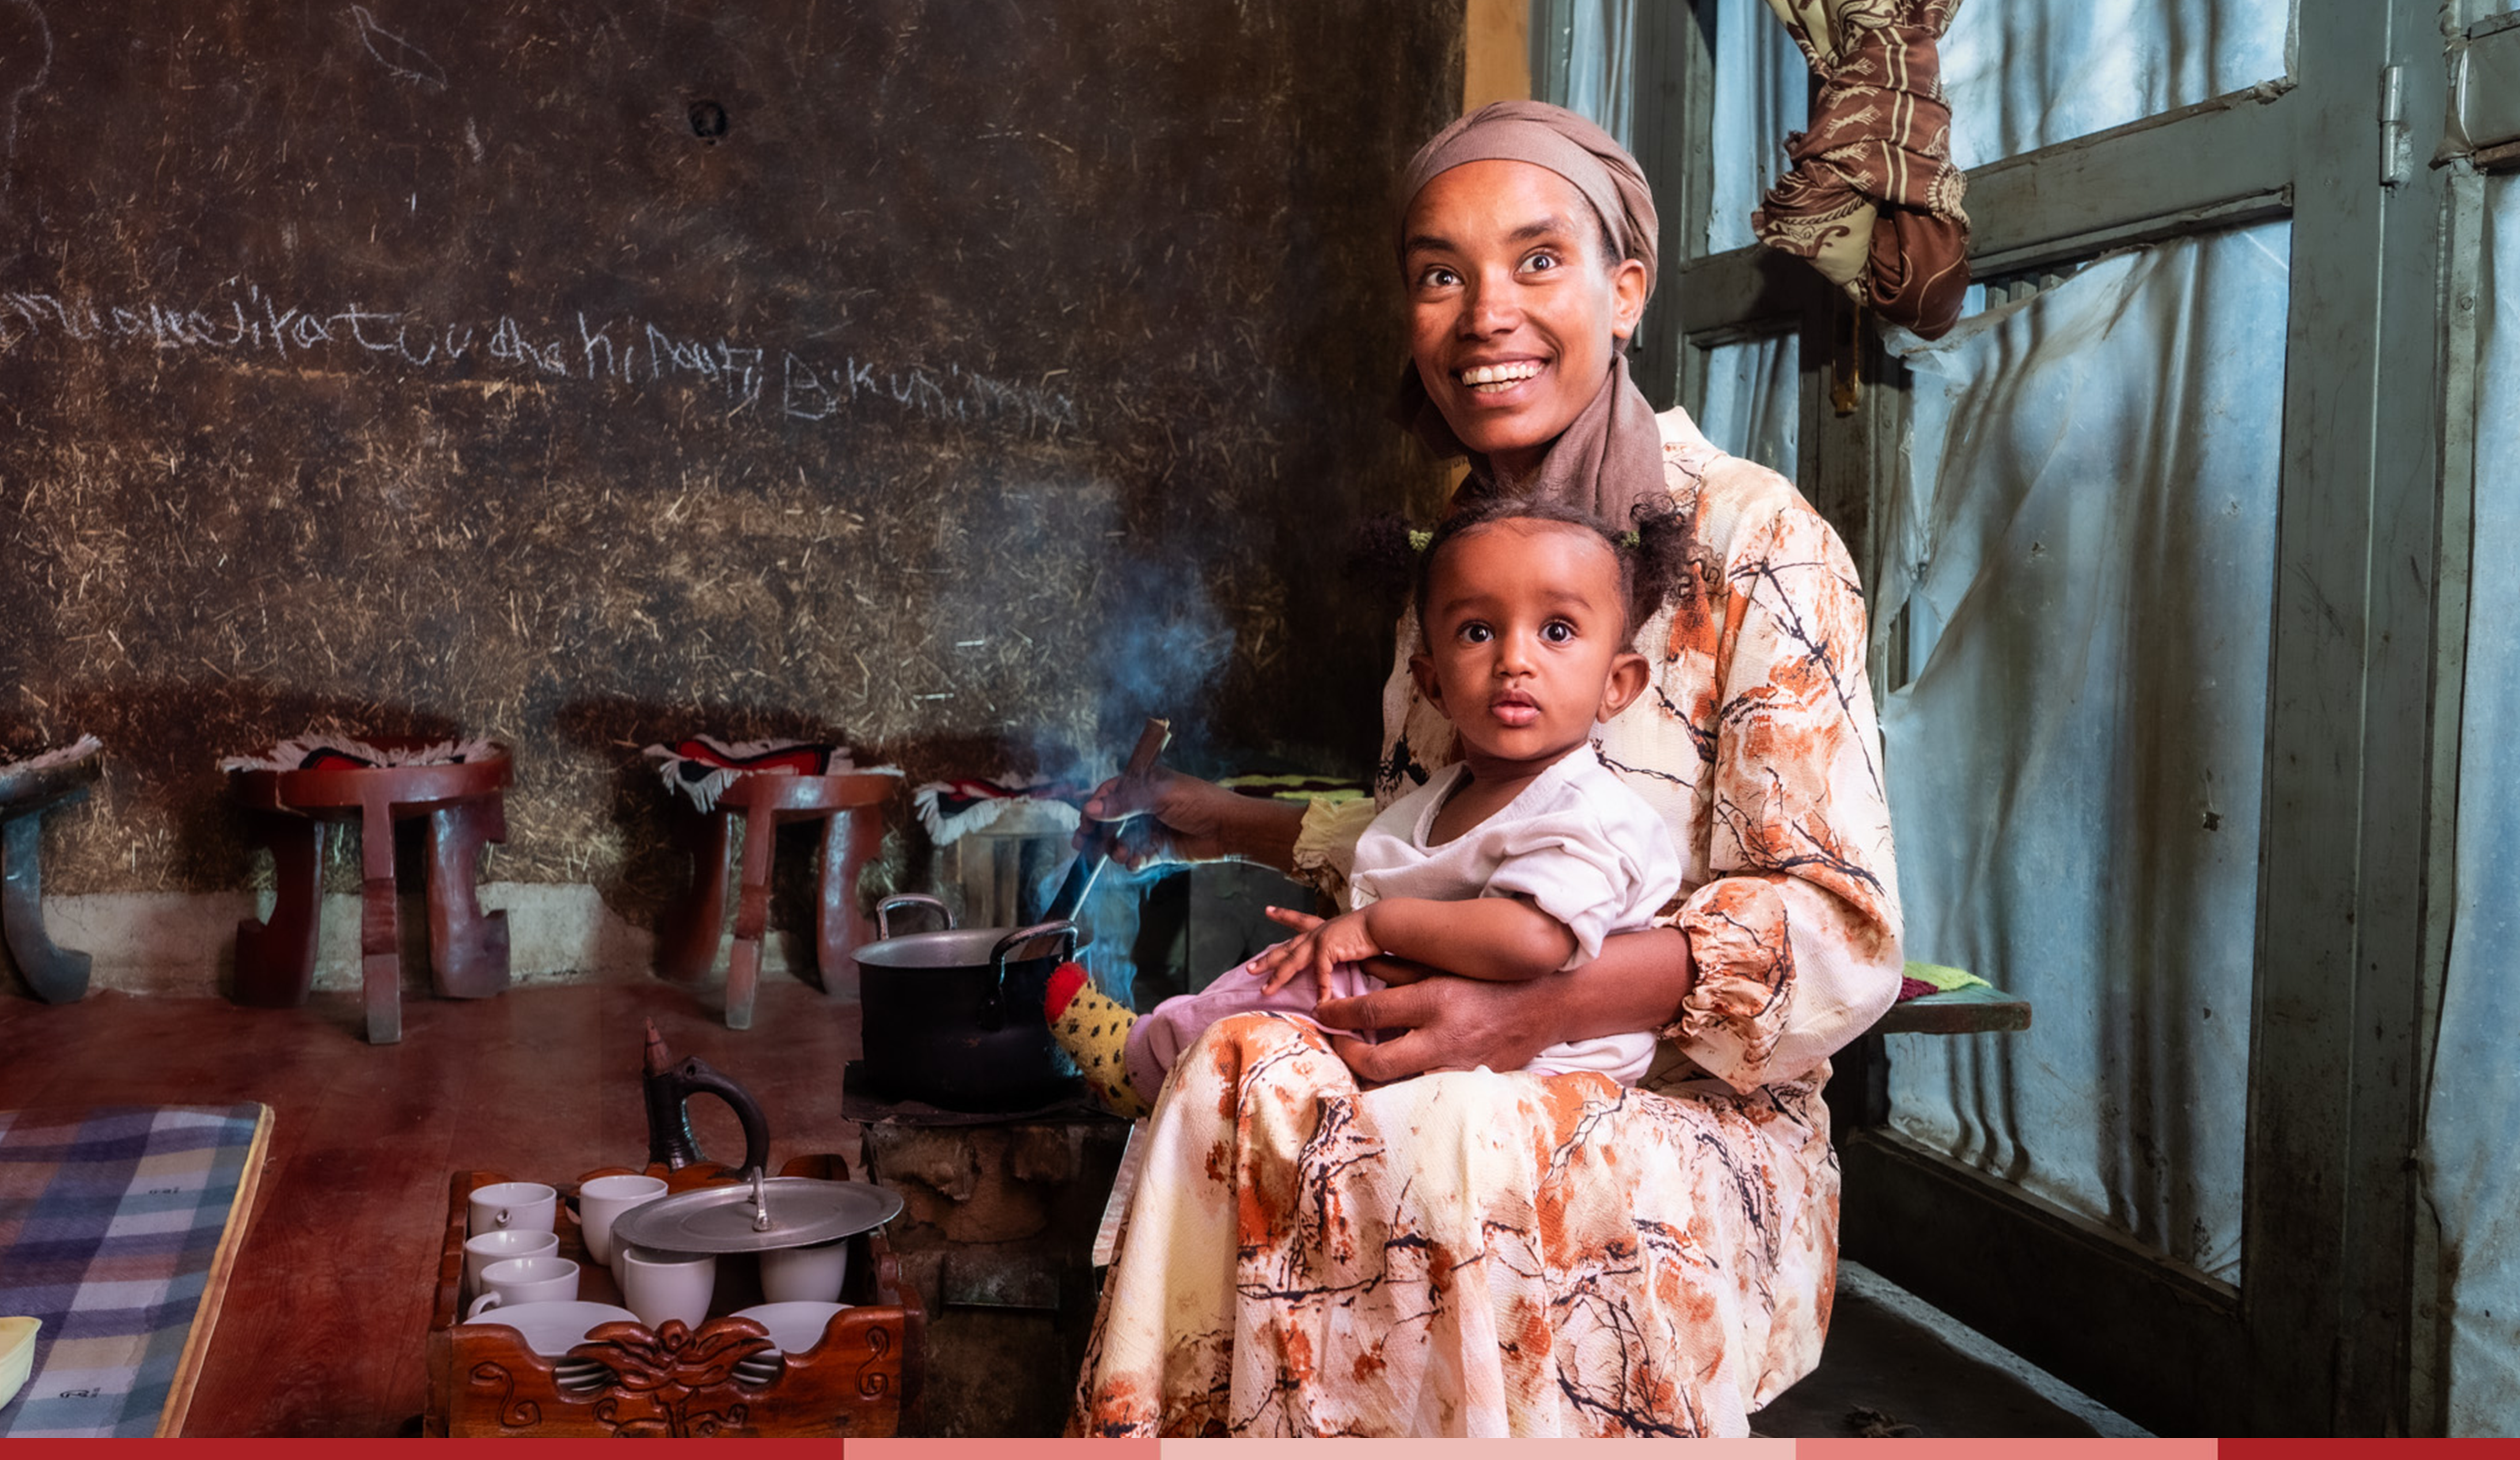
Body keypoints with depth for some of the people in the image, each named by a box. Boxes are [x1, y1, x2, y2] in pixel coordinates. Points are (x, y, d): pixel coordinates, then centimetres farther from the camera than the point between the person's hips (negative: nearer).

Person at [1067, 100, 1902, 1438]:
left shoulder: (1752, 540, -7)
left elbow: (1839, 933, -13)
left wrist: (1535, 1013, -24)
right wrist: (1238, 827, 25)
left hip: (1692, 1112, -5)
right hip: (1470, 1075, 5)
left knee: (1438, 1145, -35)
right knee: (1244, 1080, -27)